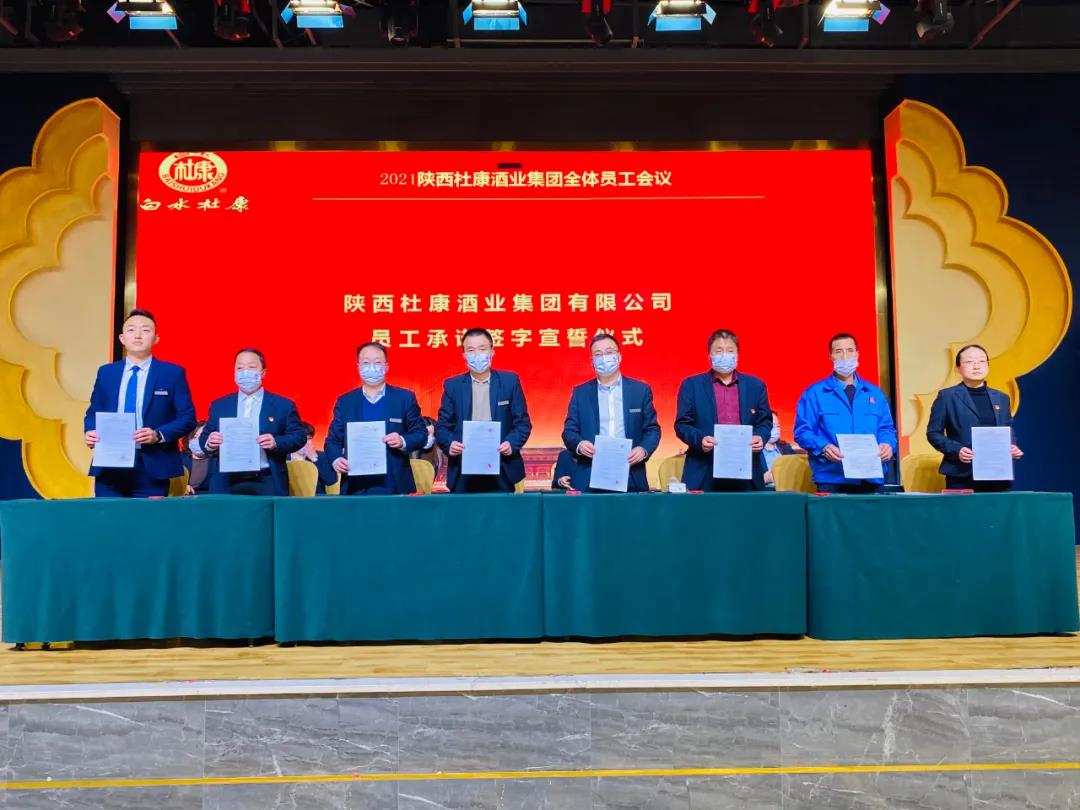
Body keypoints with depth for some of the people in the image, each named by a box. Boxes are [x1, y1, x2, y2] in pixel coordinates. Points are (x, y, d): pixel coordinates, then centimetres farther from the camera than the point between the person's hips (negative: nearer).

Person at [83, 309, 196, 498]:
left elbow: (187, 417, -1)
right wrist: (90, 432, -5)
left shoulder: (173, 373, 2)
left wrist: (158, 435, -17)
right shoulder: (105, 372, 13)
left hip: (152, 468, -3)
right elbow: (93, 412, 17)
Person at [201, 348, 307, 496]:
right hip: (227, 484, 2)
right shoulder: (219, 405, 13)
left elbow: (299, 436, 0)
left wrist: (276, 442, -18)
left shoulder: (283, 405, 6)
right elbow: (205, 439, 11)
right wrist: (210, 443, -12)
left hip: (267, 483, -2)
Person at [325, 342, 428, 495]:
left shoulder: (405, 398, 4)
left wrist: (403, 441, -16)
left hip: (394, 487, -1)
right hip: (356, 487, 2)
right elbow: (333, 440, 10)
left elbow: (421, 433, 4)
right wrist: (336, 459, -10)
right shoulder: (344, 401, 9)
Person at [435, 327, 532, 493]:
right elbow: (442, 426, 6)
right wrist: (450, 444, -15)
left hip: (501, 472, 0)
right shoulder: (452, 385, 8)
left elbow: (523, 422, 4)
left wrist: (512, 443, -14)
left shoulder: (510, 381, 5)